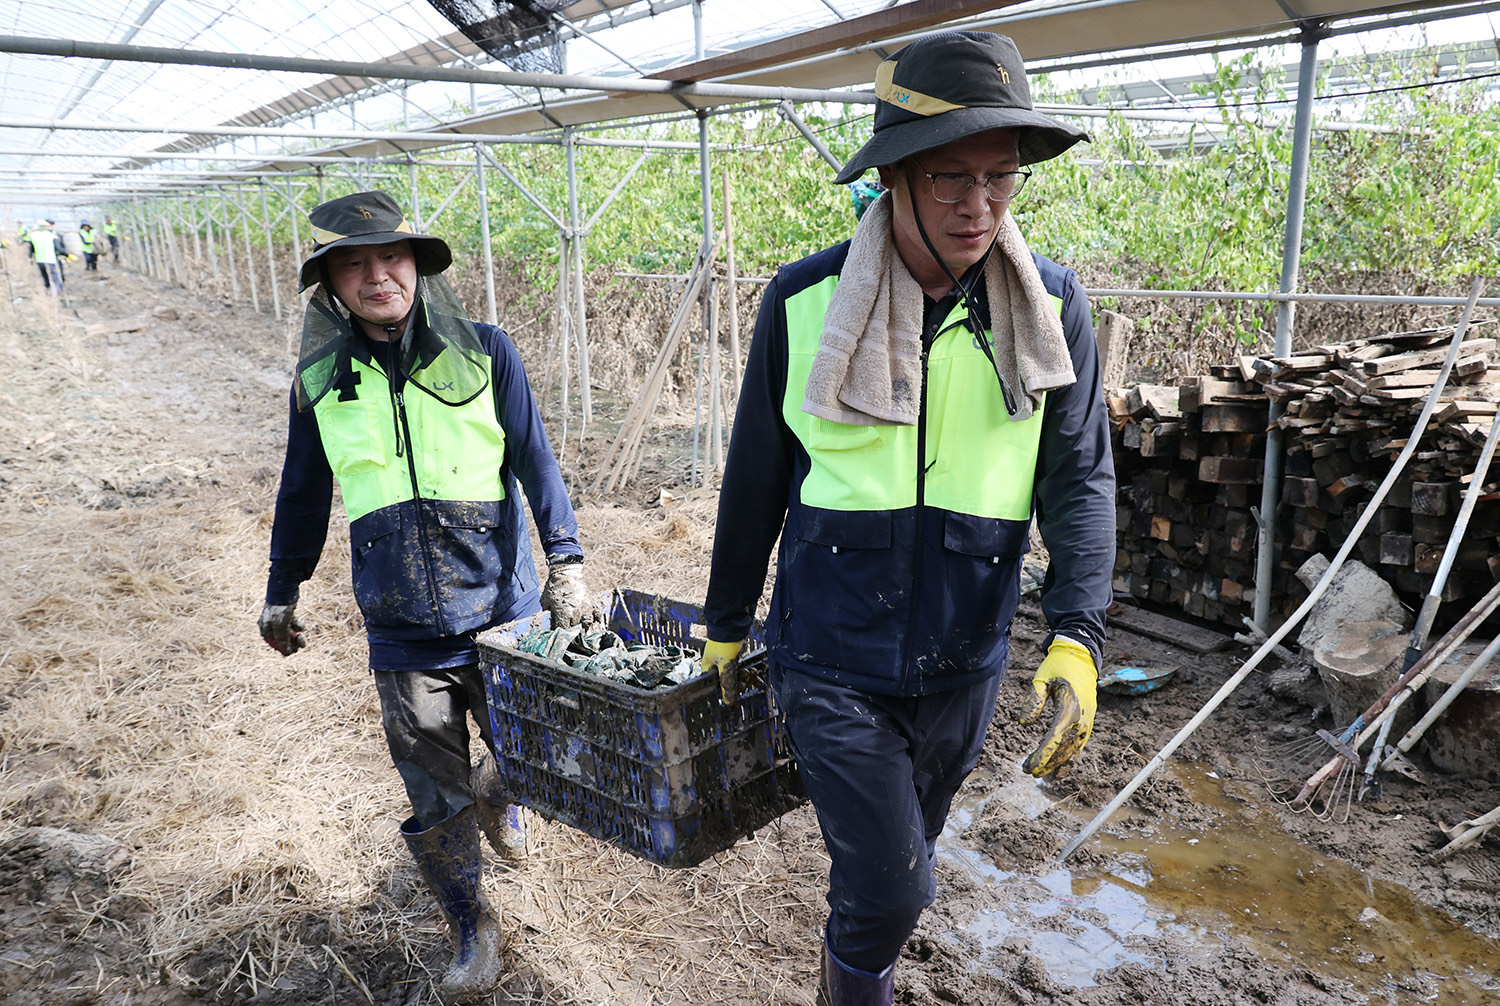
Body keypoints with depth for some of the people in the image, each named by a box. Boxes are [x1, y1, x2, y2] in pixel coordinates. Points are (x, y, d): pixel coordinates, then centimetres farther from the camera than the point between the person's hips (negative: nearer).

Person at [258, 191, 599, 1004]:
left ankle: (494, 795, 52)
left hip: (502, 609, 0)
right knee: (434, 807, 6)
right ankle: (472, 929, 32)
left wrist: (566, 564, -7)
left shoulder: (483, 352, -5)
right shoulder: (320, 382, 1)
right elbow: (303, 495, 13)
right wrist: (282, 593, 21)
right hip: (402, 637, 1)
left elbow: (534, 463, -1)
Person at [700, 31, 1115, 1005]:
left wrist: (1077, 641, -20)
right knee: (891, 885, -3)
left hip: (966, 660, 3)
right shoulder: (805, 302, -11)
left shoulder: (1053, 307, -7)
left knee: (900, 856, 22)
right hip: (832, 658, -2)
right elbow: (757, 480, -1)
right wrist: (726, 623, 8)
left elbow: (1081, 479, -5)